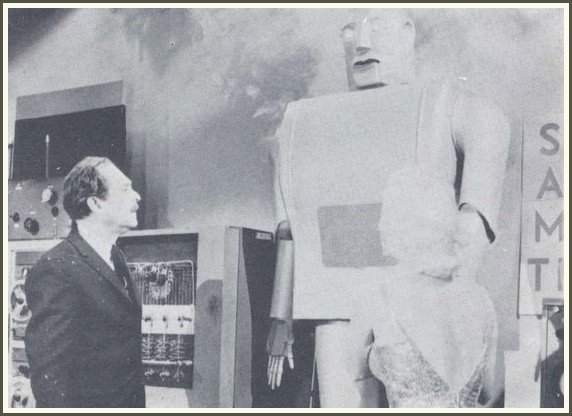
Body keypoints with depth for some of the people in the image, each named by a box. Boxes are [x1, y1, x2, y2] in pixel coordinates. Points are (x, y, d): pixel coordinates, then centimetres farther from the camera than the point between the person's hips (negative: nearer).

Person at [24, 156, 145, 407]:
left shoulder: (114, 256, 8)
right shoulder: (56, 270, -20)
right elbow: (48, 371, -22)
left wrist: (137, 402, 10)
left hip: (129, 400, 8)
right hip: (88, 403, -8)